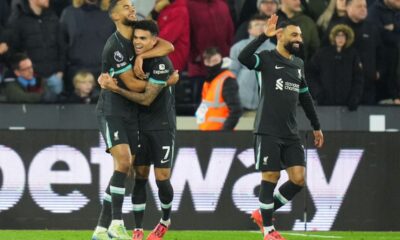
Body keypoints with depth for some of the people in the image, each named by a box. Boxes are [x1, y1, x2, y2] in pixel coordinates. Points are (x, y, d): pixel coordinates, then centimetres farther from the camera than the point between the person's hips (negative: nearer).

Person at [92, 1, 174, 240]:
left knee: (124, 170, 2)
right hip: (111, 111, -8)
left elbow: (168, 47, 0)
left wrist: (141, 56, -15)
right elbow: (132, 84, -15)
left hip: (131, 113, 8)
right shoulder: (115, 46, -17)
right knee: (123, 161, -23)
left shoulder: (137, 35, 9)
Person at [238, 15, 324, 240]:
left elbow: (305, 97, 24)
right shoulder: (267, 59, -6)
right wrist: (264, 36, -29)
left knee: (299, 179, -2)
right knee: (270, 178, -4)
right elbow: (243, 57, -28)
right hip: (269, 132, -6)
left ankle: (263, 213, 17)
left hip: (291, 134, 6)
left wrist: (316, 126, 27)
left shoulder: (299, 64, 14)